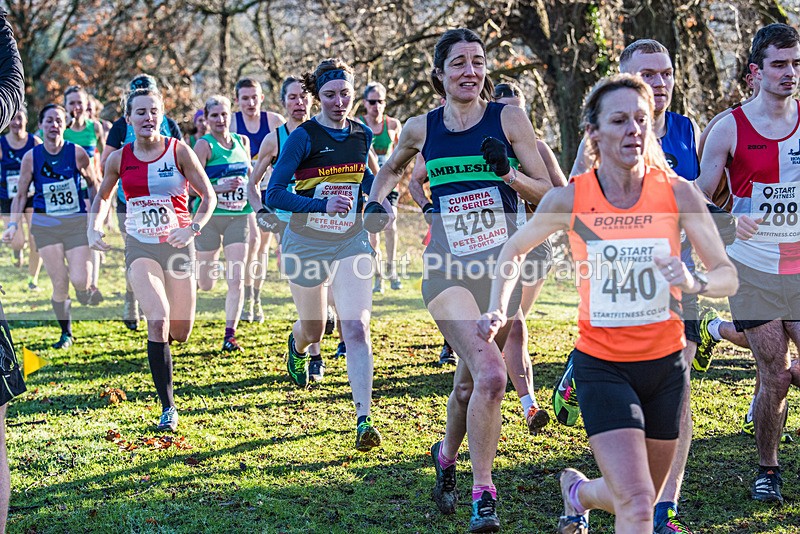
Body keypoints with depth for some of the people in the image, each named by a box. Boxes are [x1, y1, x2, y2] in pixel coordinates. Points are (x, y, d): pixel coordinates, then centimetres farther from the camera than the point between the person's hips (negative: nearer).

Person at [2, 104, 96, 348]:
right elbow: (21, 195, 6)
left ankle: (87, 291, 26)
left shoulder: (77, 153, -6)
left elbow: (93, 184, 9)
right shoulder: (31, 157, -3)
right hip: (45, 225, 1)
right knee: (59, 284, -4)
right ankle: (66, 333, 15)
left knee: (79, 281, -12)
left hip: (77, 222, -1)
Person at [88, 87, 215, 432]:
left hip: (177, 246, 0)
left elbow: (208, 196, -4)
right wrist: (93, 228, -2)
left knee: (180, 333, 5)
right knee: (158, 320, -20)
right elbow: (103, 196, 15)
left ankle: (160, 340, 47)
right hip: (140, 247, 0)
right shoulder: (119, 158, -2)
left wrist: (193, 228, -20)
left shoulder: (179, 151, -8)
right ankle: (167, 407, -12)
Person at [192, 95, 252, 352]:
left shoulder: (242, 142, 9)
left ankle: (230, 334, -2)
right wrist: (223, 188, -22)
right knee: (206, 284, 5)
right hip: (209, 216, -3)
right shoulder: (204, 145, -7)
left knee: (236, 278, -8)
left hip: (238, 216, 3)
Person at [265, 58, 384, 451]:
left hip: (352, 242, 2)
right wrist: (322, 205, -28)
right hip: (307, 244, -2)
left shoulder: (362, 135, 2)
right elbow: (274, 195, -16)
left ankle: (363, 419, -14)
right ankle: (297, 345, 55)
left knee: (356, 327, -13)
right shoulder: (303, 137, -13)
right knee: (314, 330, 15)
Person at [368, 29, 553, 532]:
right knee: (490, 373, -21)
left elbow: (547, 192, 0)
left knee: (471, 382, 8)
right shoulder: (421, 128, 5)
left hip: (502, 265, 1)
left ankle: (447, 455, 38)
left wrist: (508, 173, -17)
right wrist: (375, 203, 12)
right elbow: (392, 168, 28)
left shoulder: (509, 118, 0)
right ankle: (483, 493, -9)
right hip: (447, 265, -1)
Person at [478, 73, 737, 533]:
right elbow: (514, 251, 10)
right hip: (601, 365, -2)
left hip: (666, 363, 3)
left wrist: (694, 283, -26)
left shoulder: (678, 193, -7)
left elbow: (728, 275, -6)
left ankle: (579, 490, 50)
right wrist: (499, 310, -3)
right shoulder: (569, 200, -9)